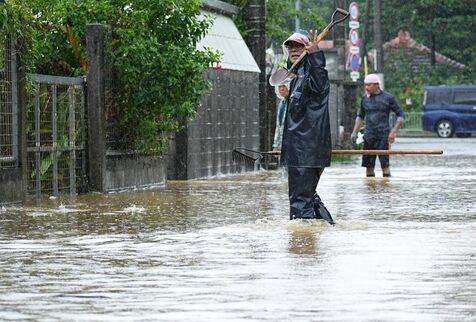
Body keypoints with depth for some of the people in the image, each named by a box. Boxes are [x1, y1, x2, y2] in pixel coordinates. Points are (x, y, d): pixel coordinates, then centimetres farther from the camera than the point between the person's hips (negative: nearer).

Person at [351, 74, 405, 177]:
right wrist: (354, 132, 12)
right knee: (369, 165, 3)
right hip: (369, 136, 5)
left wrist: (393, 132, -8)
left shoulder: (388, 98, -3)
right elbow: (360, 116, 23)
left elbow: (400, 115, 1)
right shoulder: (365, 98, 10)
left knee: (385, 164, -11)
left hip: (383, 136, -5)